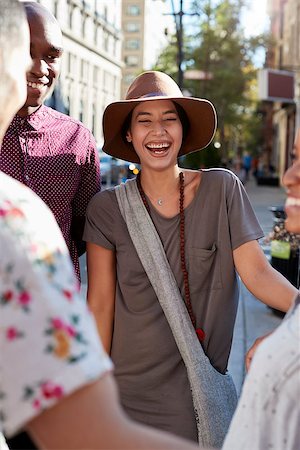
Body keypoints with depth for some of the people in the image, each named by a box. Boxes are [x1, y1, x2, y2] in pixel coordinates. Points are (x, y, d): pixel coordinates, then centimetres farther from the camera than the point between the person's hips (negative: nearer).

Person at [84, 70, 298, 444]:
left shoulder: (222, 189, -6)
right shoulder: (106, 209, -6)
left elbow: (256, 272, -10)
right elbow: (100, 303, -5)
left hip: (199, 386, 0)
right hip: (127, 386, 0)